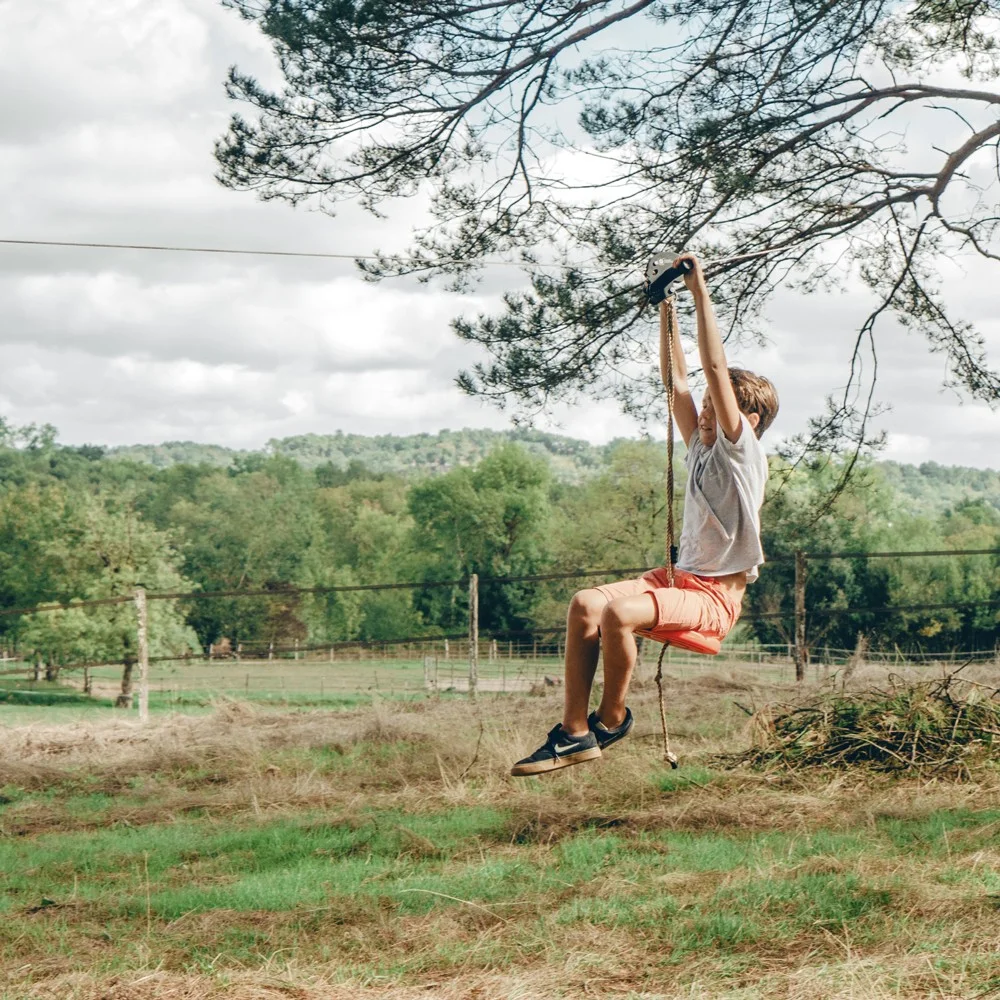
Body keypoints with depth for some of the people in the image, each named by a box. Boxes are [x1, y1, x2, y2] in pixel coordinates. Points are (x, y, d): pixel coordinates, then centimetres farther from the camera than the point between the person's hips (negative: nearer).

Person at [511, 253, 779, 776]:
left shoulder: (744, 453, -7)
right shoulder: (701, 447, 15)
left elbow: (715, 368, -15)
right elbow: (677, 383, 17)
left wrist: (700, 288, -15)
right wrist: (667, 311, 13)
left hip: (716, 596, -8)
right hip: (681, 577, 8)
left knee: (618, 611, -32)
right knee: (585, 604, -15)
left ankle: (611, 718, -9)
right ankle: (574, 732, -16)